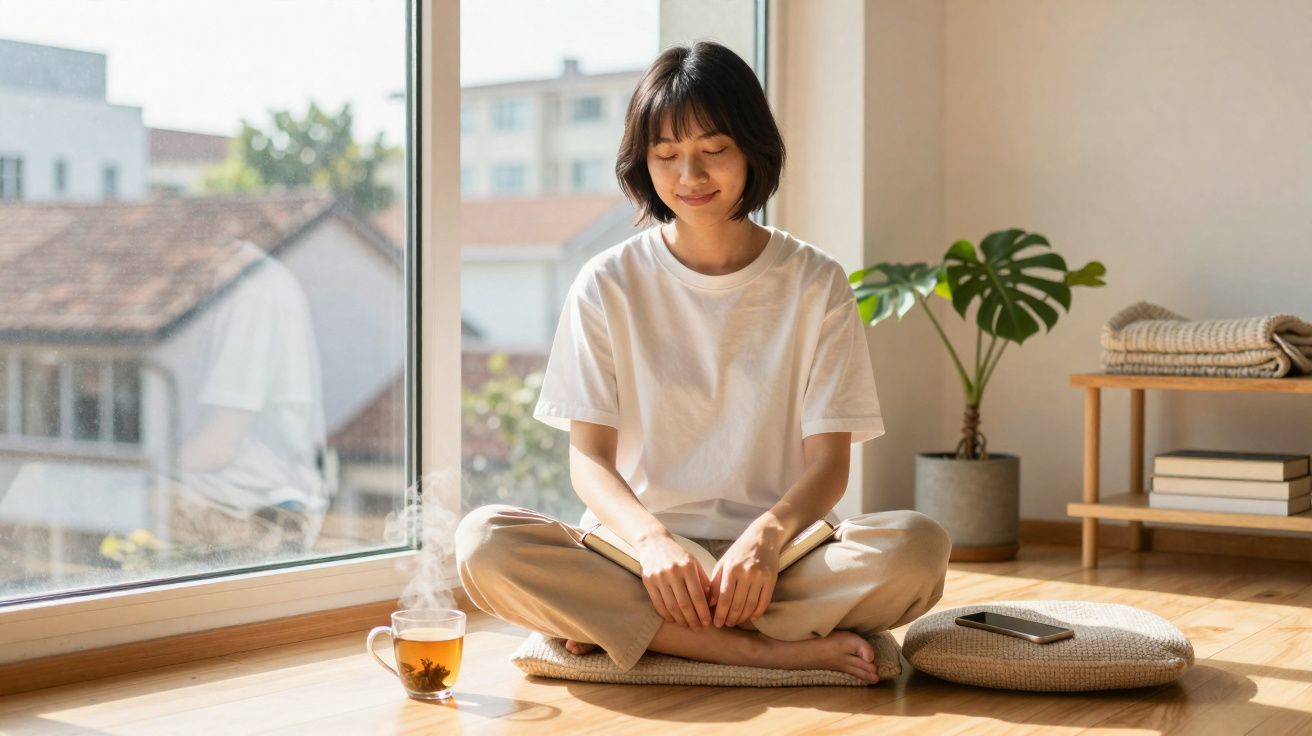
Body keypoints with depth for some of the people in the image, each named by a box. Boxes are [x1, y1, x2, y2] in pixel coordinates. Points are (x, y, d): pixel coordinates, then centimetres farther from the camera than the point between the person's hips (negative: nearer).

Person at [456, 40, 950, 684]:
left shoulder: (815, 284, 5)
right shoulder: (608, 285, 5)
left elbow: (828, 461, -2)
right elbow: (589, 458, -1)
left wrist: (767, 534, -25)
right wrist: (652, 538, -24)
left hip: (772, 558, 1)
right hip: (637, 552, 0)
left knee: (918, 547, -30)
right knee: (483, 542, -28)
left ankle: (617, 629, -22)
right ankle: (767, 649, -27)